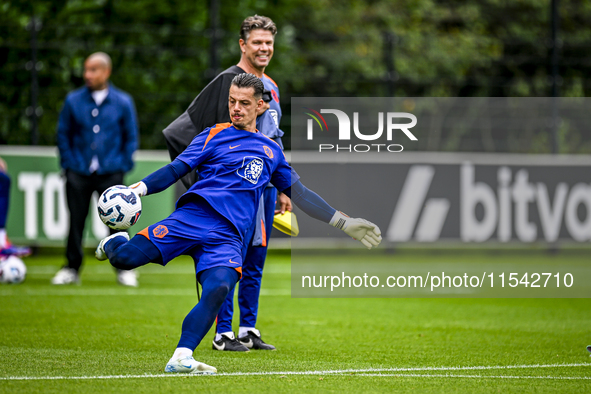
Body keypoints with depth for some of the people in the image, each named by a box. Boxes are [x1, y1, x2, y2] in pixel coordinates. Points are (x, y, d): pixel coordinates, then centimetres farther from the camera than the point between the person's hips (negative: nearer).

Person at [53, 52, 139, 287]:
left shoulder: (123, 102, 3)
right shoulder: (73, 101, 4)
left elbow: (131, 138, 10)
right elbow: (63, 133, 11)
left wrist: (122, 166, 2)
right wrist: (68, 163, 4)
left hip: (110, 173, -1)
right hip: (79, 173, 1)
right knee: (76, 221, 2)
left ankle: (124, 269, 8)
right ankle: (72, 269, 13)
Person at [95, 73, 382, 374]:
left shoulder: (271, 151, 26)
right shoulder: (214, 136, 16)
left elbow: (299, 193, 31)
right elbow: (177, 169, 8)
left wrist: (344, 223, 27)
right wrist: (140, 188, -8)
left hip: (227, 236, 2)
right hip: (192, 216, -2)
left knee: (218, 290, -31)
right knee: (124, 258, -20)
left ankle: (181, 359, -33)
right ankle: (114, 242, 17)